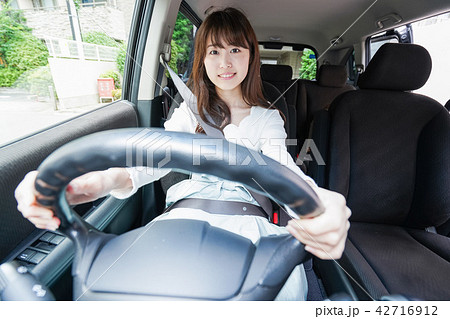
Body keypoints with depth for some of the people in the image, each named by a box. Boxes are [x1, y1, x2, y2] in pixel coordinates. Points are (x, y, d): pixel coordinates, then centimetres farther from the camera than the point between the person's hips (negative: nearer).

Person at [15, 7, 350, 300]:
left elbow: (283, 168, -10)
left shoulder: (268, 118, 10)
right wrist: (103, 180, -30)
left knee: (286, 280, -28)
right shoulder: (190, 112, 12)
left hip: (247, 213, 0)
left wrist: (318, 200, -35)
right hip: (191, 206, 1)